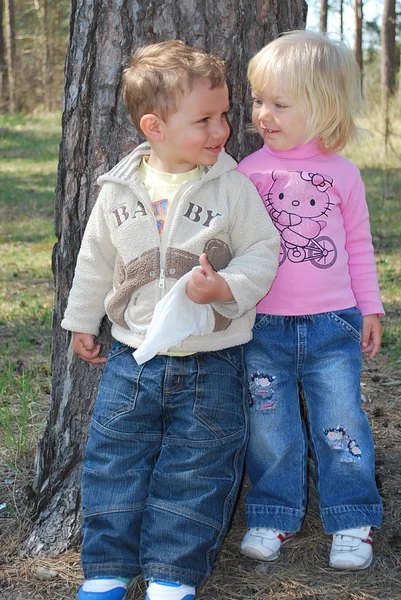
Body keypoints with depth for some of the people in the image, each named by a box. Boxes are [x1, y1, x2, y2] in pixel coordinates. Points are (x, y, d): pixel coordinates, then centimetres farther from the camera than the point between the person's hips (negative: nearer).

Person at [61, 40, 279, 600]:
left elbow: (262, 250, -5)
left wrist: (225, 287, -22)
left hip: (212, 363, -2)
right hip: (133, 357, 2)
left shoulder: (233, 186, -8)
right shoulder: (119, 190, -2)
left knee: (196, 469, 6)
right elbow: (96, 258, 11)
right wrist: (83, 320, 19)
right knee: (114, 460, 7)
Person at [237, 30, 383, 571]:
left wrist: (370, 308, 10)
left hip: (332, 325, -1)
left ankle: (353, 521, 20)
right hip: (262, 328, 1)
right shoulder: (247, 171, -1)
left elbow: (359, 245, 9)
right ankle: (275, 516, 25)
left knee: (340, 424, 4)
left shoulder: (342, 173, 1)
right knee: (269, 426, 9)